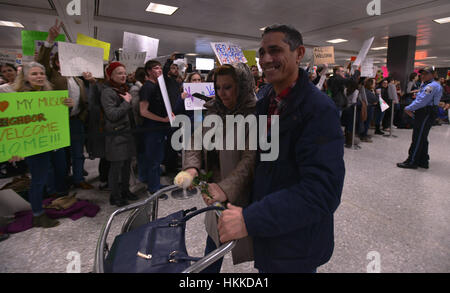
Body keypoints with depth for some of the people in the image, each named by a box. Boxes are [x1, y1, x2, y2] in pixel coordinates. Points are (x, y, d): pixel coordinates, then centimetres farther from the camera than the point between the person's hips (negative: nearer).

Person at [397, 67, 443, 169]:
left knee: (418, 138, -7)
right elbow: (418, 99, 17)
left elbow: (421, 101, -23)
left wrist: (408, 108, -13)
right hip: (424, 113, 11)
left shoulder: (432, 86, -15)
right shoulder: (426, 85, 19)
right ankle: (423, 161, 23)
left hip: (426, 114, -11)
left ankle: (412, 161, -1)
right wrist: (411, 109, 4)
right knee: (422, 138, 15)